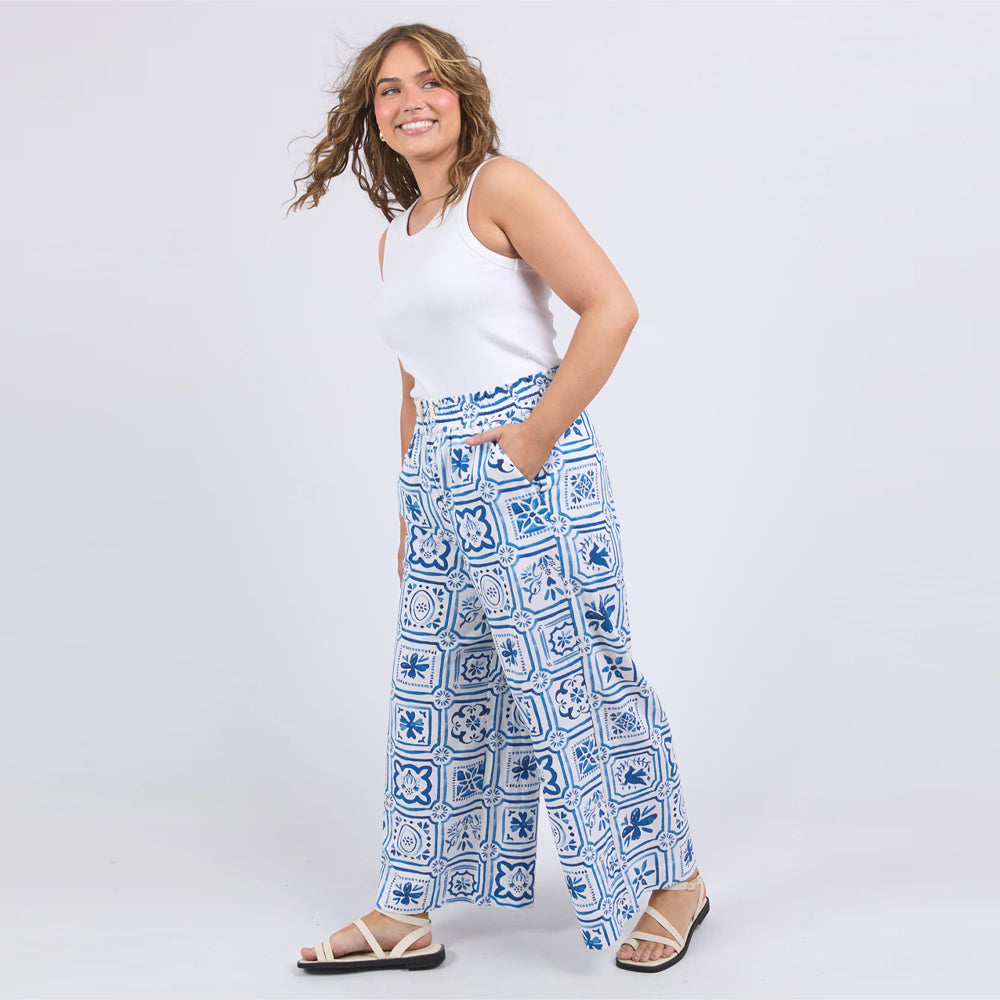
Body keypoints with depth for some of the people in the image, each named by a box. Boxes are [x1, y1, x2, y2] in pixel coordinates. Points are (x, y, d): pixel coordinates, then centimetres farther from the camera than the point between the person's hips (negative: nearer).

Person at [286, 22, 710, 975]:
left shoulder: (501, 187, -5)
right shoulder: (394, 238, 18)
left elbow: (611, 306, -13)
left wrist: (539, 429, -17)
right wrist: (411, 508, 20)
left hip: (527, 468, -8)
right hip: (441, 479, 8)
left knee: (575, 679, -2)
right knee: (430, 689, 10)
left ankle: (673, 878, 17)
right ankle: (405, 915, 21)